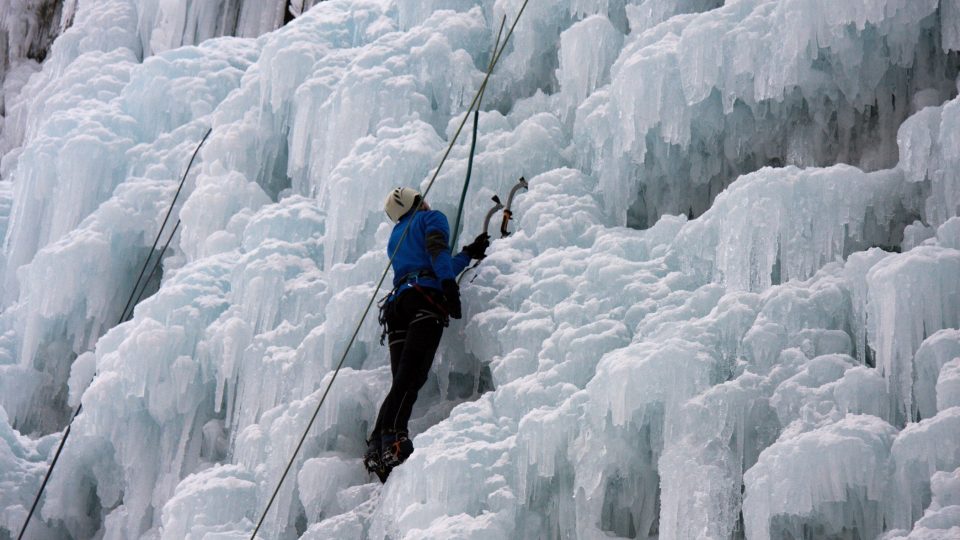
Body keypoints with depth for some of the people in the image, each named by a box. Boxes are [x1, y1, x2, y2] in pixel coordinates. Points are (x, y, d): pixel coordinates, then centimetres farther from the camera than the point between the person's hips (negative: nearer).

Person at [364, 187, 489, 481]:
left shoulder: (395, 238, 37)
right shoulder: (432, 217, 17)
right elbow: (436, 250, -6)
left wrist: (469, 253, 44)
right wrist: (450, 285, -20)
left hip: (397, 302, 7)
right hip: (426, 301, -7)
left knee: (403, 382, -2)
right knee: (411, 377, -21)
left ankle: (378, 447, -19)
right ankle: (390, 438, -38)